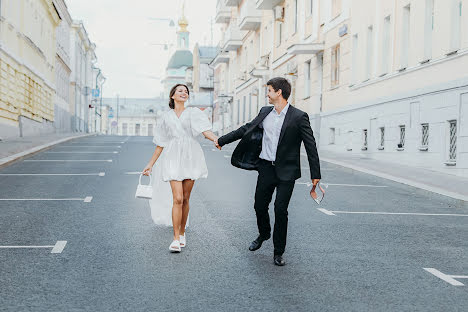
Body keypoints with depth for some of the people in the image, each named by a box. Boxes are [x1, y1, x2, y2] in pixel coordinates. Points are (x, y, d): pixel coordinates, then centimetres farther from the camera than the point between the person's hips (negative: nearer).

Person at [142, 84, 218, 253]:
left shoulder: (194, 113, 10)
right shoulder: (166, 117, 14)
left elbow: (205, 130, -6)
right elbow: (160, 144, 18)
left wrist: (217, 139, -27)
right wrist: (150, 164, 16)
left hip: (190, 157, 0)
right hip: (173, 158, 0)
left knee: (185, 199, 5)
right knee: (177, 199, -12)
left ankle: (182, 233, 22)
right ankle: (176, 239, -7)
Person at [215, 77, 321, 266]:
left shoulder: (299, 117, -9)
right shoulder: (265, 112, 7)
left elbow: (311, 146, -8)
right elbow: (246, 129, 18)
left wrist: (315, 176, -10)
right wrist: (222, 140, 21)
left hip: (286, 171, -5)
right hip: (266, 167, 5)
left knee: (280, 210, -5)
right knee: (259, 206, 12)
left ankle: (278, 252, 11)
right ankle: (263, 234, 42)